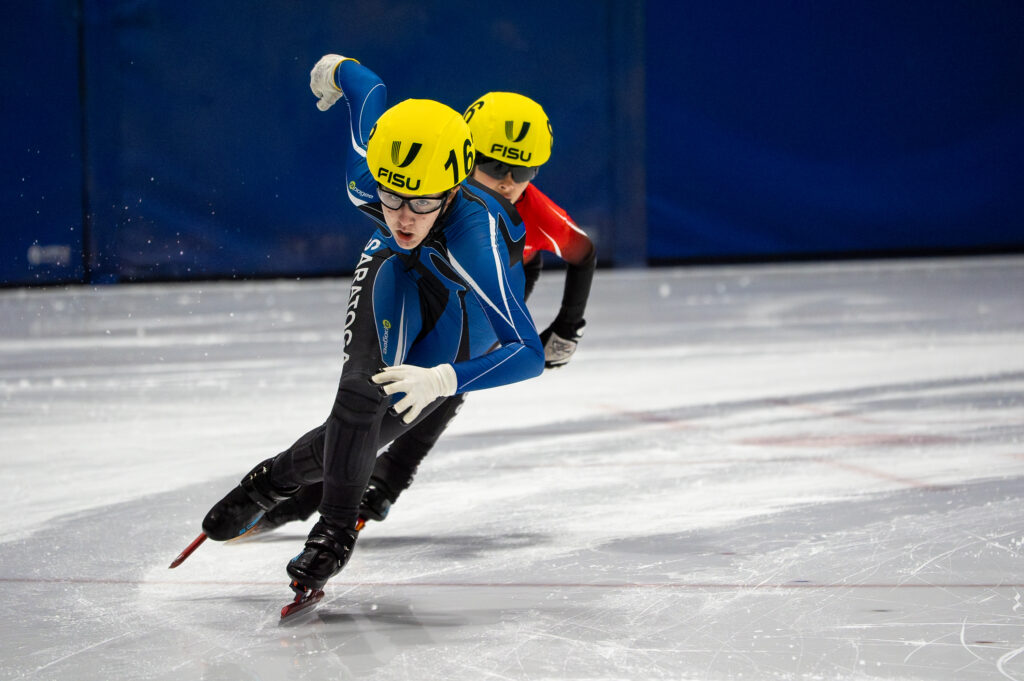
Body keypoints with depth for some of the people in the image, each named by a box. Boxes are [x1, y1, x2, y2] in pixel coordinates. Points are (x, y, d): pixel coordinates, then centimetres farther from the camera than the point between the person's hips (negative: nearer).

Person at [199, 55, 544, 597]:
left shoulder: (476, 241, -47)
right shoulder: (369, 180, -34)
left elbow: (530, 354, -49)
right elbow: (368, 87, -13)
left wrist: (444, 380, -62)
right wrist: (336, 69, 10)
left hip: (463, 325, -3)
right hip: (398, 270, 3)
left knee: (372, 429, -7)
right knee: (366, 388, -23)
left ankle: (275, 479, 21)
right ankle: (337, 527, -3)